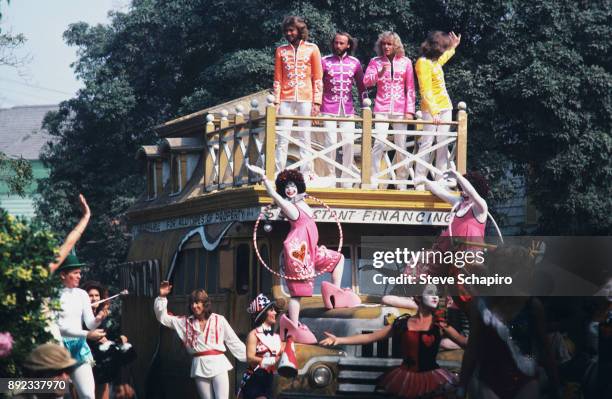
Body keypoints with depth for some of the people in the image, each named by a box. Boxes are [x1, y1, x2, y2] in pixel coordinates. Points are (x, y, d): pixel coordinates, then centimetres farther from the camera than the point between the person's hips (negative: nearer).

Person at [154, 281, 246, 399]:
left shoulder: (219, 320, 5)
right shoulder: (185, 322, 11)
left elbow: (234, 342, 9)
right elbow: (162, 317, 11)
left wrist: (250, 358, 9)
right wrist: (162, 297, 0)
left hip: (218, 364, -2)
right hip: (200, 367, 2)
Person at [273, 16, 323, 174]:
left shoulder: (312, 49, 6)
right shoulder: (281, 51, 11)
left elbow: (318, 78, 4)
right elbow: (278, 79, 10)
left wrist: (317, 102, -4)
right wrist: (276, 101, 0)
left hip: (305, 100, -2)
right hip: (286, 100, 2)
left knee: (305, 139, 0)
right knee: (282, 140, -3)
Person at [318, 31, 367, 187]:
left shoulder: (355, 63, 8)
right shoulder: (325, 61, 3)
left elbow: (361, 86, 14)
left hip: (347, 110, 2)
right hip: (329, 109, -2)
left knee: (349, 142, -5)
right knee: (330, 142, -8)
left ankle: (347, 180, 1)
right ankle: (330, 177, 0)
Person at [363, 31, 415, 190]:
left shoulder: (405, 62, 8)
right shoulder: (376, 61, 8)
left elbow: (410, 88, 8)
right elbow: (366, 82, -3)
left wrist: (409, 110, 1)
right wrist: (380, 73, -20)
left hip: (400, 110, 1)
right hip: (382, 109, -1)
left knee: (401, 146, 1)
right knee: (378, 144, -12)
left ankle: (402, 184, 6)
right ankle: (372, 183, -12)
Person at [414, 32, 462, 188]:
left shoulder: (434, 61, 13)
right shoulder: (423, 63, -14)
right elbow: (425, 91, -21)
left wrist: (453, 47, 49)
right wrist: (434, 112, -28)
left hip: (445, 107, 9)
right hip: (431, 109, -9)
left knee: (443, 144, 6)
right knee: (427, 144, -8)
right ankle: (419, 181, -5)